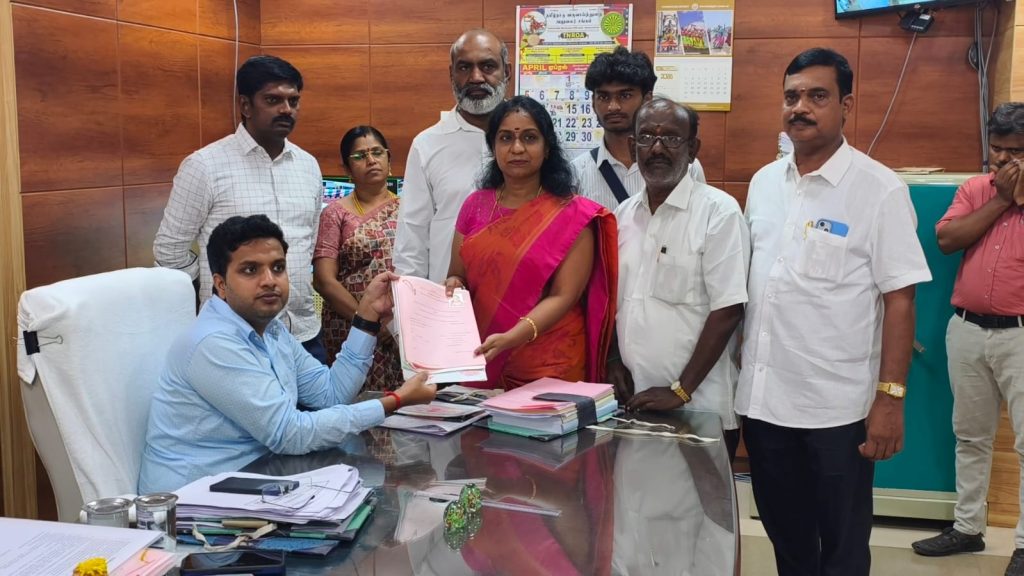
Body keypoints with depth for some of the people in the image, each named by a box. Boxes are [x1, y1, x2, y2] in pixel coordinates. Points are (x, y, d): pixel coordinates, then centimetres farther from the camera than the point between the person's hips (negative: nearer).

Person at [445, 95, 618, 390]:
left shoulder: (573, 214, -7)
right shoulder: (475, 206, 4)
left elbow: (564, 296, -13)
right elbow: (457, 277, 10)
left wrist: (510, 338, -27)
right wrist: (454, 286, -13)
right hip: (480, 363, 4)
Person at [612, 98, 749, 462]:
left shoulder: (719, 211, -8)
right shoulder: (624, 214, 10)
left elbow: (727, 310, -13)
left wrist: (680, 390, -14)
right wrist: (613, 360, 2)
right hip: (632, 406, 5)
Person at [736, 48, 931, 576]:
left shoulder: (880, 190, -8)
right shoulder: (763, 183, 8)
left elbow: (899, 300, -10)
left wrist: (890, 396, -14)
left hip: (838, 406, -5)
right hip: (763, 397, 5)